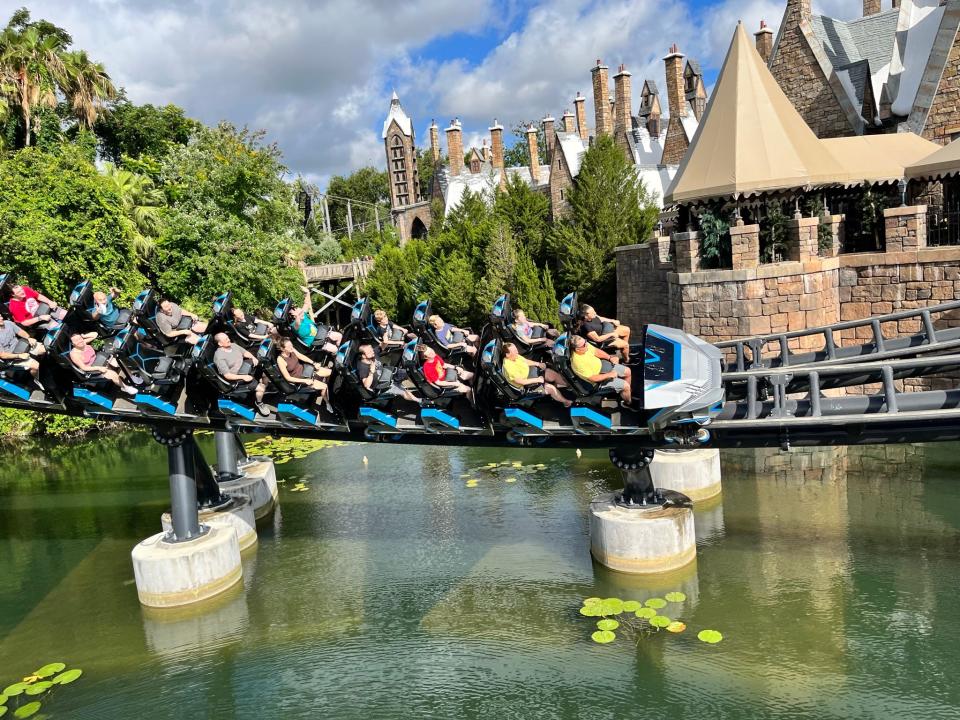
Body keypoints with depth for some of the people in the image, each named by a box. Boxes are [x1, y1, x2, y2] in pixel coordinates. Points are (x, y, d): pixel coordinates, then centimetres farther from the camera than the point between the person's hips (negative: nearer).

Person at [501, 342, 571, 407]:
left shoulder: (514, 356, -8)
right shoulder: (509, 367, -33)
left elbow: (525, 361, 11)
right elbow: (521, 381, -31)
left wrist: (538, 364, -2)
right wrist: (537, 380, -24)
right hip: (527, 384, -8)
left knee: (553, 374, 4)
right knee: (551, 388, -13)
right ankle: (566, 402, 11)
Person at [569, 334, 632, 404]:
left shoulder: (585, 345, -15)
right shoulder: (578, 362, -36)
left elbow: (596, 351, 3)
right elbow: (592, 378, -29)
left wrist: (610, 358, -6)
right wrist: (609, 375, -23)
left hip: (601, 364, 8)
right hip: (599, 378, -8)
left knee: (627, 371, 11)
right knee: (626, 386, -9)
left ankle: (627, 392, 35)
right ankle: (628, 403, 21)